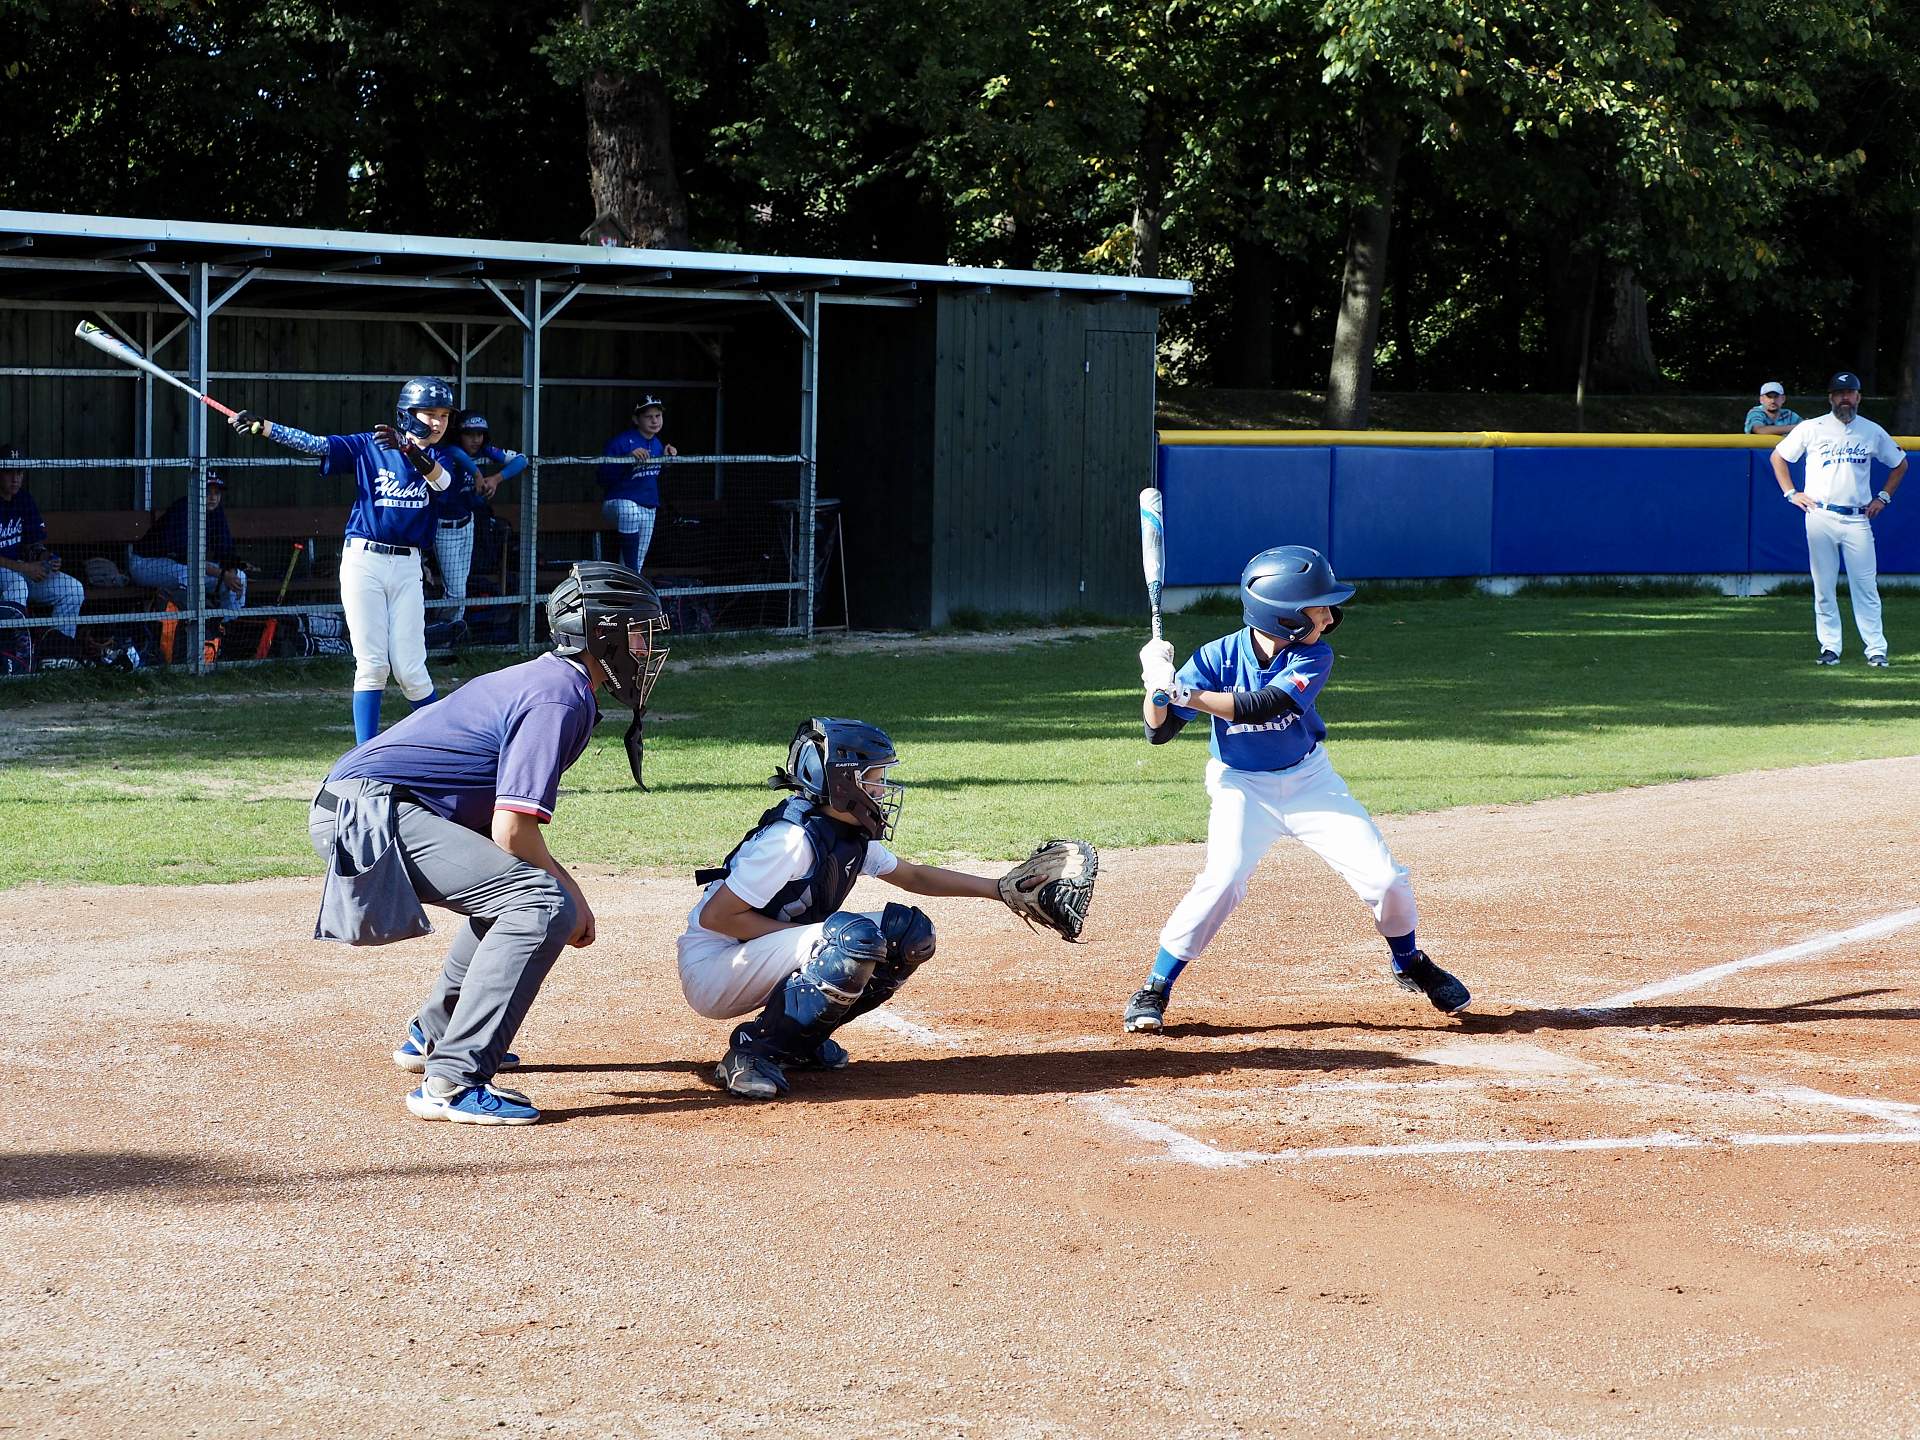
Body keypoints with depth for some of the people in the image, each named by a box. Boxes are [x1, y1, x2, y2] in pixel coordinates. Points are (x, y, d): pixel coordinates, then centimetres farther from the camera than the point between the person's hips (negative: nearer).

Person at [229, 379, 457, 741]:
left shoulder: (437, 458, 7)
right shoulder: (367, 447, 2)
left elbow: (441, 480, -16)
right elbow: (316, 444, -8)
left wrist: (410, 450, -35)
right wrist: (263, 426, -21)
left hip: (406, 568, 2)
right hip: (363, 561, -2)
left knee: (409, 668, -1)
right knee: (371, 665, -6)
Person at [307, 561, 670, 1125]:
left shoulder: (541, 679, 20)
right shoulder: (559, 699, -12)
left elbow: (503, 824, 21)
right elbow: (512, 831, -18)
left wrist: (563, 887, 10)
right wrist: (573, 897, -4)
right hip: (374, 811, -11)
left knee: (514, 881, 29)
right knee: (541, 904, -21)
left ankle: (432, 1036, 34)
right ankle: (452, 1080, -24)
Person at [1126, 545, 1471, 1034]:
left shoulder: (1315, 657, -17)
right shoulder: (1218, 657, -19)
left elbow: (1262, 706, -33)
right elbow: (1159, 731, -16)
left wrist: (1185, 693, -41)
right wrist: (1157, 686, -36)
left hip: (1310, 781, 2)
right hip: (1241, 787, -2)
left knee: (1385, 878, -4)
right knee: (1222, 880, -26)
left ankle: (1410, 965, 26)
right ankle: (1153, 992, -13)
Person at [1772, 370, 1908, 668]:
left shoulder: (1873, 432, 9)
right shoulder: (1811, 428, 4)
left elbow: (1900, 464, 21)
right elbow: (1778, 456, 14)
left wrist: (1883, 497, 11)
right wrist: (1790, 493, 5)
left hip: (1858, 519, 1)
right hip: (1821, 517, 0)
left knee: (1866, 586, -4)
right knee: (1824, 587, 0)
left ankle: (1876, 649, -2)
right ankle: (1830, 647, 6)